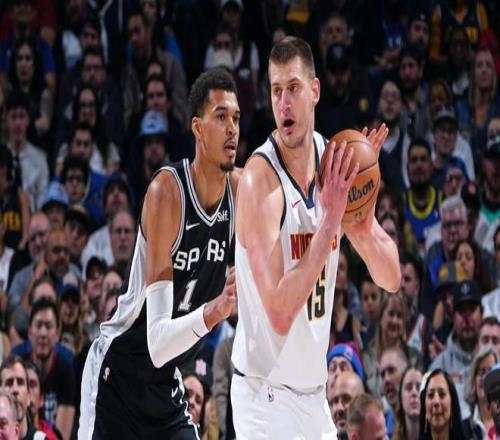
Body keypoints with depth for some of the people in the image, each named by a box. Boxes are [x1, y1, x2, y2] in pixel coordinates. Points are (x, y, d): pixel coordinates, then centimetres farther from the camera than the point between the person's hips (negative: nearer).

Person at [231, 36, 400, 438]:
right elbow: (280, 314, -27)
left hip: (315, 396, 7)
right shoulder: (260, 179, -19)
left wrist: (364, 227, -15)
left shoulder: (333, 160, 1)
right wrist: (329, 222, -28)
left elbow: (392, 278, 5)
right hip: (267, 399, -7)